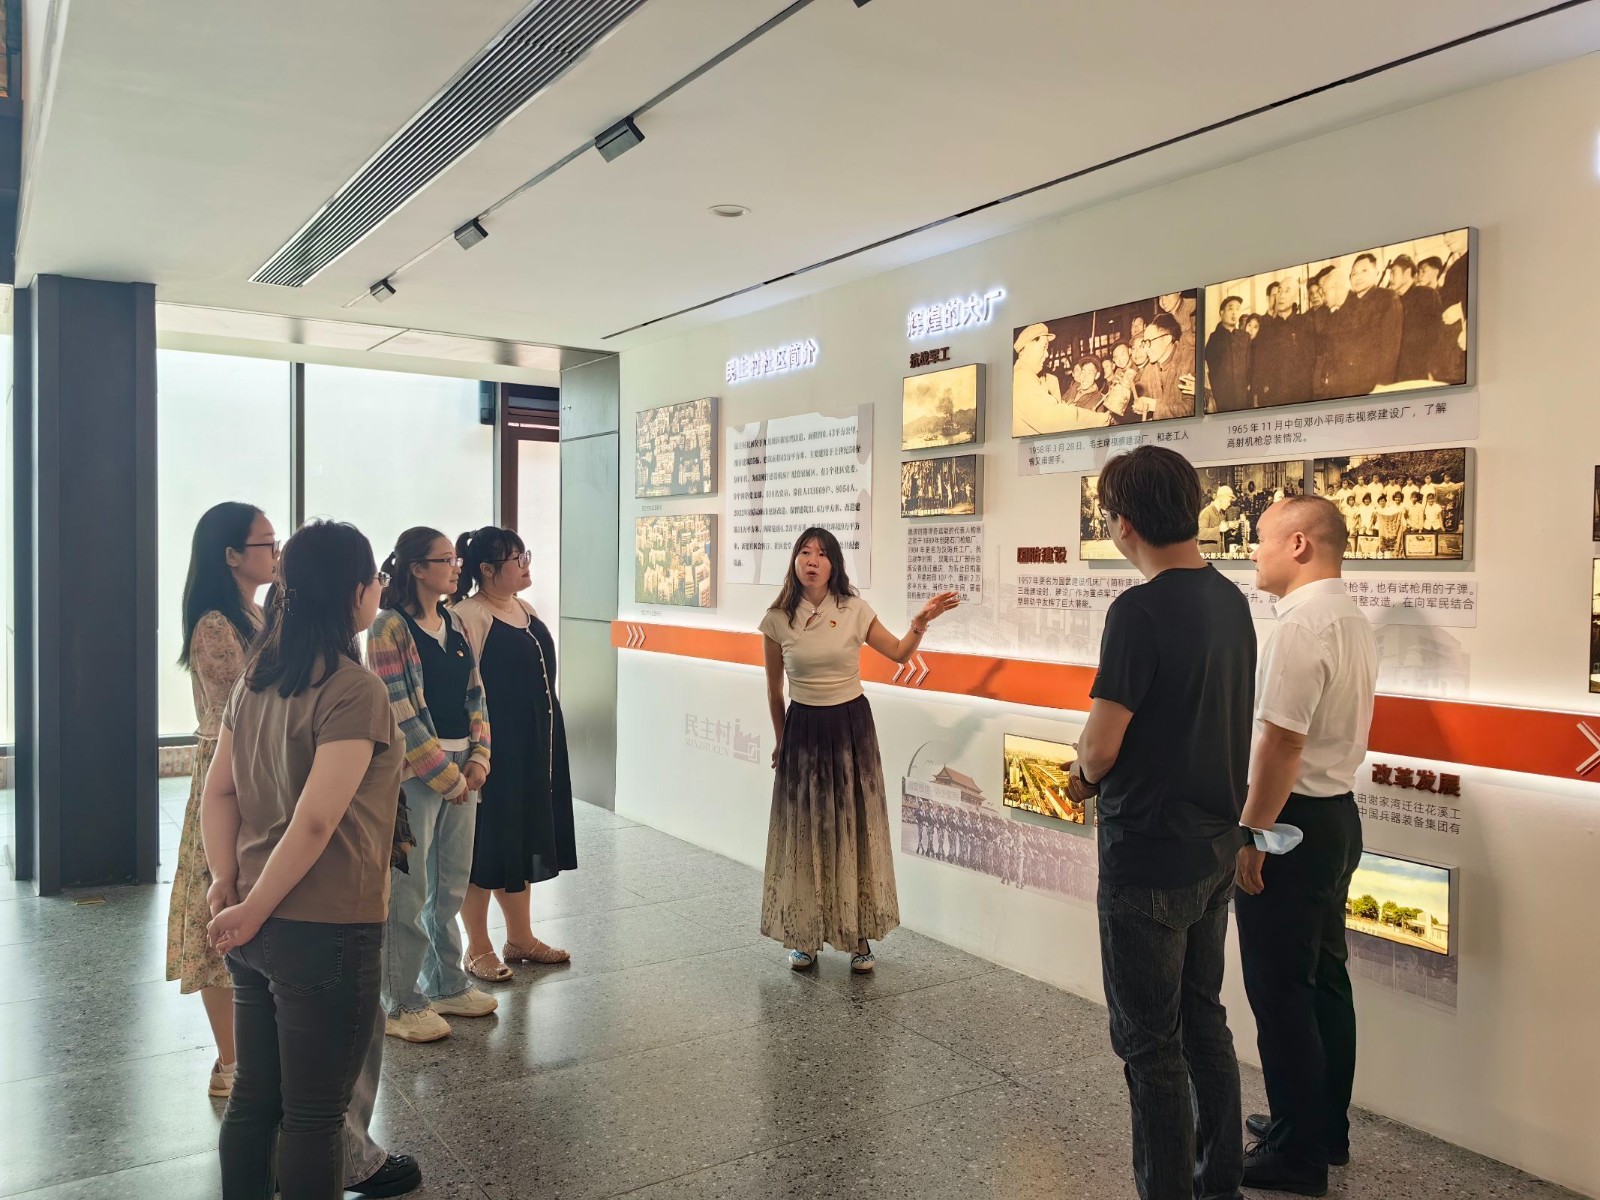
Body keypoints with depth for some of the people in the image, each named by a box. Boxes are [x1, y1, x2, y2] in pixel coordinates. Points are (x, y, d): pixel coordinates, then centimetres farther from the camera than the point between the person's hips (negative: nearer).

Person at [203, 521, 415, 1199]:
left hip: (257, 931, 7)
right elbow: (315, 823, -23)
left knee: (253, 1096, 20)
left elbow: (218, 792, 6)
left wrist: (226, 887, 2)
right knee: (314, 1114, 9)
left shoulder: (256, 678, 5)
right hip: (326, 932, -7)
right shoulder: (354, 690, -19)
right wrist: (252, 910, -13)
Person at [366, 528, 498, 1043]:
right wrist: (447, 776, -12)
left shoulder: (455, 624, 11)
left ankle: (446, 986, 30)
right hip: (414, 774, -7)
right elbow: (400, 714, -15)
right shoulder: (390, 626, -11)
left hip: (462, 772, 7)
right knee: (408, 891, 2)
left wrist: (478, 759, 0)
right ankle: (402, 1006, 16)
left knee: (452, 885, 15)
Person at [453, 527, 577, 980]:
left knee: (522, 841, 18)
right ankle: (478, 949, 19)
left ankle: (520, 938, 32)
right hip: (494, 751, -9)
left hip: (535, 749, 9)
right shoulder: (469, 616, -16)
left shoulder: (527, 610, 11)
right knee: (485, 846, 4)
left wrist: (545, 746, 19)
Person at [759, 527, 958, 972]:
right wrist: (781, 739, 14)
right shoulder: (778, 619, -5)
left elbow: (899, 654, 4)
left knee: (855, 827, 4)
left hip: (851, 724, 0)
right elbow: (774, 687, 7)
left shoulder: (854, 610, -5)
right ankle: (804, 935, 19)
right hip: (803, 728, 0)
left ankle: (860, 936, 16)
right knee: (803, 830, 5)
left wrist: (921, 621, -13)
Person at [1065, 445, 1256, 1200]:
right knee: (1203, 1019, 22)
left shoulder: (1141, 611, -23)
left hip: (1148, 860, -8)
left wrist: (1086, 772, -1)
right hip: (1215, 848, 9)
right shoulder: (1231, 601, 4)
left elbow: (1101, 747, -24)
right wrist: (1105, 771, 8)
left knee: (1150, 1044, 6)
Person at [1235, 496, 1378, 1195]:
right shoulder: (1352, 620, 11)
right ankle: (1327, 1129, 32)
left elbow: (1281, 743, -24)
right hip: (1337, 815, 10)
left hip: (1291, 823, -10)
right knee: (1325, 980, 18)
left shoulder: (1301, 623, -20)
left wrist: (1251, 834, -18)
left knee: (1281, 993, 2)